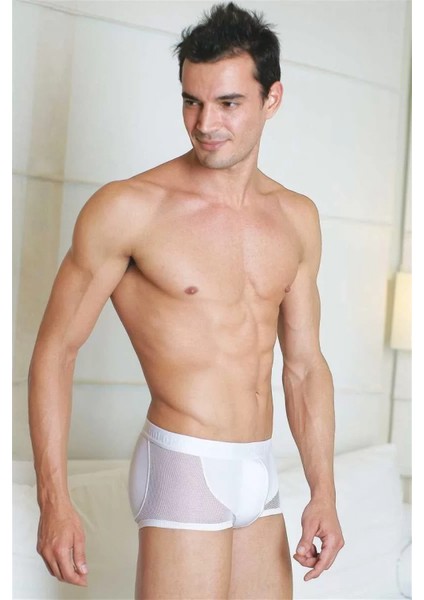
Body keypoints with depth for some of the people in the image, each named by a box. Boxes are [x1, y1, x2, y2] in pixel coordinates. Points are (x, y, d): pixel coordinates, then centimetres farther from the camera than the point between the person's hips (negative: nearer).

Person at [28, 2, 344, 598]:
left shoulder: (297, 218, 6)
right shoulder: (128, 208, -11)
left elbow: (305, 364, 11)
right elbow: (55, 351, -7)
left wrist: (323, 492, 5)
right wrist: (55, 501, -13)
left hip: (261, 473, 6)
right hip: (183, 466, -5)